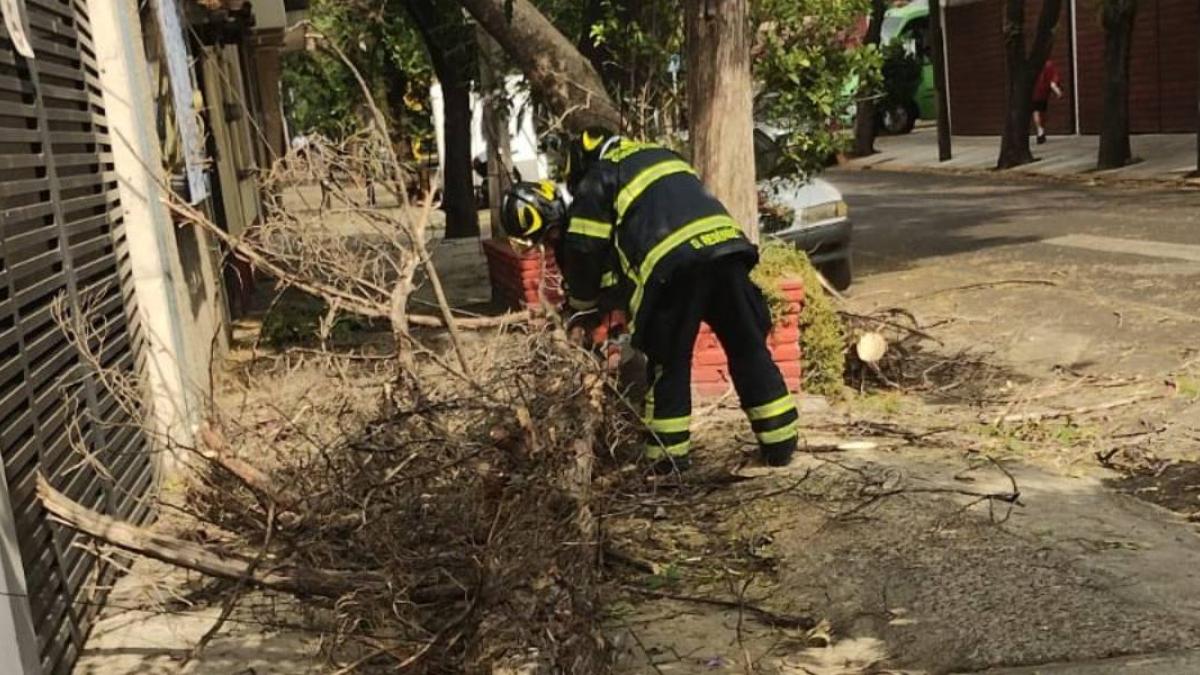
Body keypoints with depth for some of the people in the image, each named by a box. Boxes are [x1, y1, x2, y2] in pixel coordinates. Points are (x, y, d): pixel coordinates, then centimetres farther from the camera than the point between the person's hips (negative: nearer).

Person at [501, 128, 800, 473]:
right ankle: (780, 445, 18)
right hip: (727, 247, 5)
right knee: (749, 350, 13)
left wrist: (580, 306, 30)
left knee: (668, 361, 9)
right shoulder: (661, 156, 33)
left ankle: (670, 457, 15)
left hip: (673, 266, -5)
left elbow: (585, 254, 13)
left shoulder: (597, 181, 14)